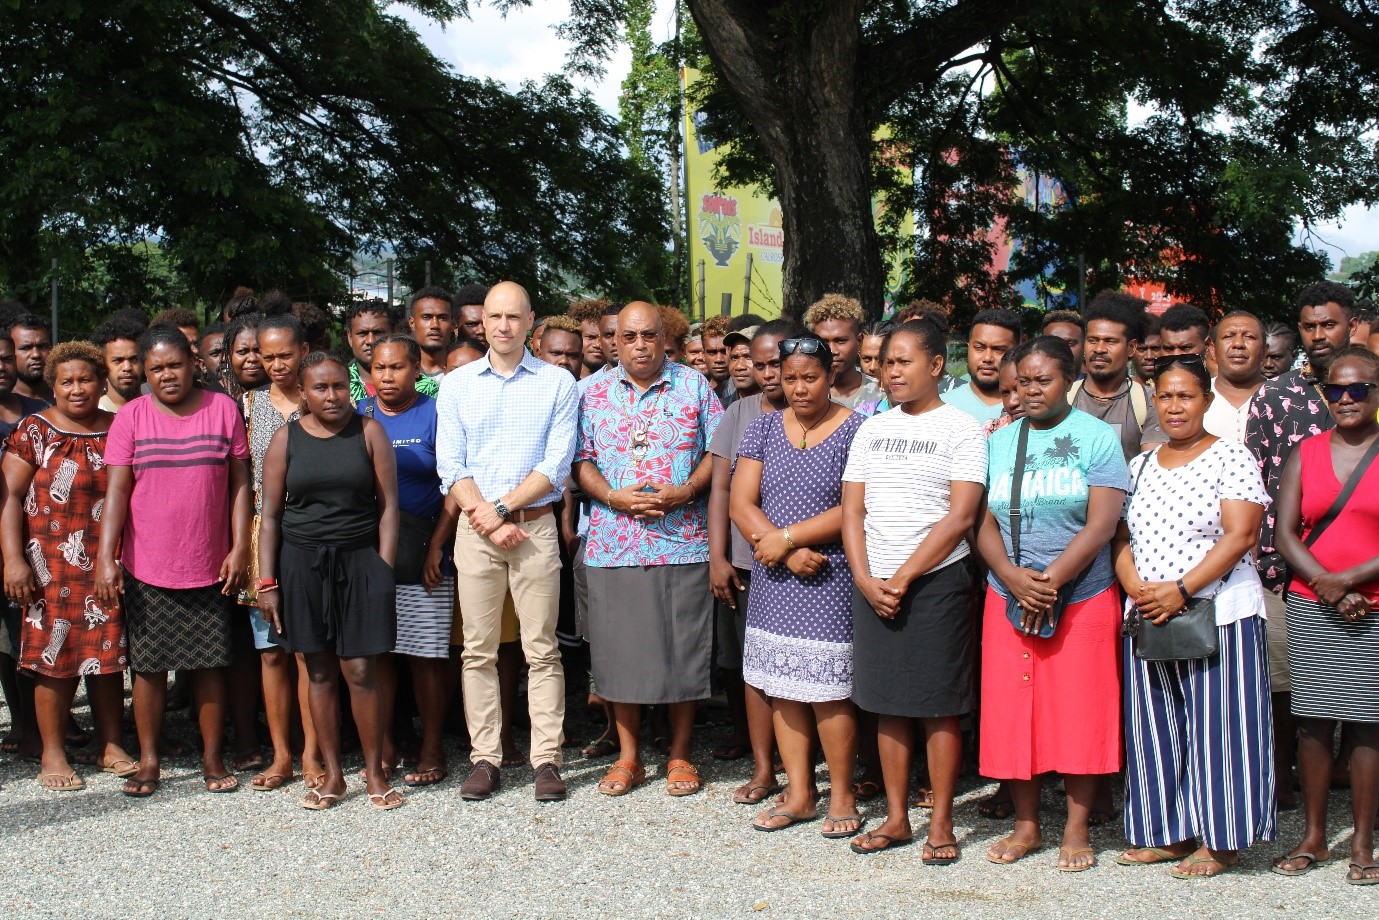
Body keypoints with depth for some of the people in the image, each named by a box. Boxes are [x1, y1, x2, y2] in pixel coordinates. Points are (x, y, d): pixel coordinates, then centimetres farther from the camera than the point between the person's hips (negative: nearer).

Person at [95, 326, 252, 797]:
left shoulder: (224, 409, 2)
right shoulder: (131, 417, 1)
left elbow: (240, 485, 4)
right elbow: (116, 491, -3)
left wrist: (239, 549, -3)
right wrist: (106, 558, -11)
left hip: (210, 566, 0)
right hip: (146, 567, 0)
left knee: (211, 663, 5)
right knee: (149, 665, 5)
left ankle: (213, 758, 18)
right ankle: (148, 761, 17)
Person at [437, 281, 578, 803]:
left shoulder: (558, 384, 4)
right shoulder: (457, 385, 9)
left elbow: (556, 465, -4)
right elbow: (450, 467, 2)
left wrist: (501, 508, -11)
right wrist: (485, 519, -10)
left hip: (535, 526, -2)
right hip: (474, 529, 2)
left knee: (542, 649, 0)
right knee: (479, 650, 3)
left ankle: (547, 759, 4)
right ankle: (485, 759, 9)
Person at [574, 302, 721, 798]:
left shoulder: (694, 386, 5)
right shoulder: (594, 392, 8)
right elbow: (582, 461, 6)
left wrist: (684, 492, -12)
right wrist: (615, 497, -11)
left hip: (683, 541, -1)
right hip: (613, 544, 1)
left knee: (683, 648, 3)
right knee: (620, 649, 5)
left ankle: (680, 756, 16)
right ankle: (628, 757, 17)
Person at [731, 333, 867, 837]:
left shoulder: (854, 430, -4)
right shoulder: (764, 427, 9)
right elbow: (742, 502, 2)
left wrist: (785, 538, -13)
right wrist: (789, 554, -11)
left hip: (830, 580, -4)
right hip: (774, 578, 5)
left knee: (829, 692, -3)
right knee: (783, 687, 8)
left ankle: (842, 797, 12)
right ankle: (799, 794, 19)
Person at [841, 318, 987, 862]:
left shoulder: (961, 429, -3)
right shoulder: (871, 431, 12)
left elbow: (960, 516, -11)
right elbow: (852, 511, 9)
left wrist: (903, 579, -13)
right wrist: (866, 580, -5)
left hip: (935, 580, -5)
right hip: (872, 586, 5)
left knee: (939, 706, 0)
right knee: (888, 704, 9)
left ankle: (941, 825, 10)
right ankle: (896, 818, 19)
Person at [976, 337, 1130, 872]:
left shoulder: (1097, 438, -1)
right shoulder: (998, 442, 10)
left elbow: (1101, 525, -11)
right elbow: (985, 523, 4)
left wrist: (1050, 582, -17)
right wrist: (1013, 577, -13)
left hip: (1084, 600, -3)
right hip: (1007, 600, 4)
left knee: (1079, 715, 1)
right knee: (1013, 713, 5)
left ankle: (1077, 830, 12)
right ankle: (1026, 826, 18)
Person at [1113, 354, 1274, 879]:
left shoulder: (1231, 458, -3)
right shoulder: (1140, 466, 14)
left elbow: (1240, 535, -12)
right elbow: (1120, 537, 10)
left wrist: (1180, 589, -18)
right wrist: (1136, 588, -9)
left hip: (1218, 614, -5)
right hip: (1147, 618, 5)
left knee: (1215, 725, -2)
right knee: (1156, 728, 7)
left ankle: (1219, 841, 7)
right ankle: (1170, 834, 17)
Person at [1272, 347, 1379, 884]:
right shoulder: (1305, 454, 8)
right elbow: (1284, 533, 3)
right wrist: (1327, 587, -9)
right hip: (1310, 609, 2)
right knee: (1312, 721, 4)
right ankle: (1313, 837, 14)